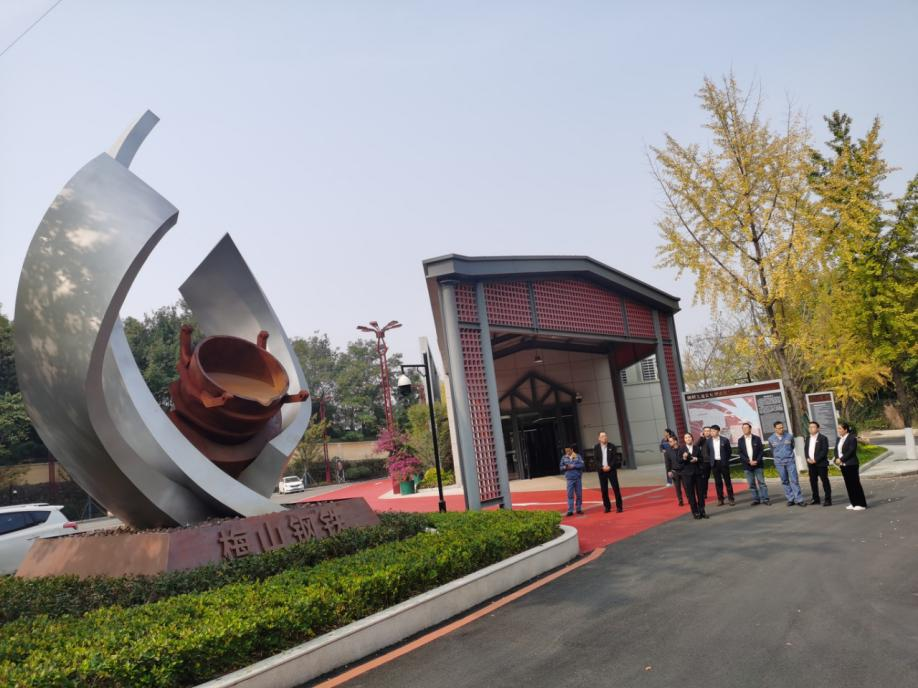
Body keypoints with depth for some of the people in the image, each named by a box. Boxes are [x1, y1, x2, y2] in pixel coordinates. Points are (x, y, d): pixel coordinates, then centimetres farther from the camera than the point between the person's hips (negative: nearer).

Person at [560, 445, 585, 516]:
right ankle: (570, 511, -3)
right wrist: (565, 467, -14)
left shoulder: (578, 456, 0)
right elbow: (561, 467, 7)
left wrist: (573, 466, -17)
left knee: (579, 494, 7)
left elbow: (581, 465, -9)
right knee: (570, 495, -4)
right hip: (570, 479, 0)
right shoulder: (564, 458, 4)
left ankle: (579, 509, 19)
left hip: (578, 478, 0)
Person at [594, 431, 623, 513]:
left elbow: (615, 458, -3)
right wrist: (602, 467, -14)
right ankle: (607, 506, 12)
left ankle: (619, 506, 3)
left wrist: (609, 466, -15)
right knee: (604, 489, 3)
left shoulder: (612, 446, 1)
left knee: (616, 488, -3)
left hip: (611, 469, -1)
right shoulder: (596, 448, 2)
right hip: (602, 471, 1)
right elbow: (596, 459, -2)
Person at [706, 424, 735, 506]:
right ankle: (720, 499, 11)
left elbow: (729, 451, 3)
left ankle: (731, 498, 10)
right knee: (718, 482, 5)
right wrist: (710, 460, 3)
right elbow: (707, 452, 10)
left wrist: (726, 460, -1)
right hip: (714, 464, 2)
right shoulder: (708, 441, 3)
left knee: (727, 481, 3)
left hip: (723, 463, -2)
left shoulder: (725, 440, -3)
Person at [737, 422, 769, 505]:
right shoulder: (740, 440, 5)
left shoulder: (757, 438, 2)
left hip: (758, 464, -2)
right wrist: (749, 461, -11)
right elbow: (740, 453, 1)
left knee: (761, 482, -1)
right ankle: (756, 499, 10)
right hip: (747, 465, 2)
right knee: (751, 484, 4)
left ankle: (765, 499, 3)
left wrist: (757, 461, -13)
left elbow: (761, 451, -1)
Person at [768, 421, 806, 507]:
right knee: (785, 481, 6)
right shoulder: (771, 439, -1)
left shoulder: (789, 436, -3)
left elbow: (792, 446, 15)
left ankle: (798, 500, -3)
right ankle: (790, 499, 12)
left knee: (794, 480, -5)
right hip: (779, 463, 1)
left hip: (790, 461, -1)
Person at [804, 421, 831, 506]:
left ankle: (828, 499, 0)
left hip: (821, 463, -6)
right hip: (811, 463, 6)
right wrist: (808, 458, -4)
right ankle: (815, 498, 18)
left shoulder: (823, 438, -6)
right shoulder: (808, 438, 14)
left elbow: (824, 451, -13)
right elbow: (805, 449, 14)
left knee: (825, 481, -3)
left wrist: (816, 459, -17)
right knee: (813, 481, 9)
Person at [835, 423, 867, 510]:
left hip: (851, 465, -8)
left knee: (855, 484, -4)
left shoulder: (852, 438, -11)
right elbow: (836, 449, 12)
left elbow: (851, 451, -18)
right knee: (848, 484, 10)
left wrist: (841, 459, -17)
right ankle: (854, 503, 16)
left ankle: (861, 504, 2)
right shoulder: (839, 438, 13)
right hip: (843, 465, 8)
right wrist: (837, 458, -5)